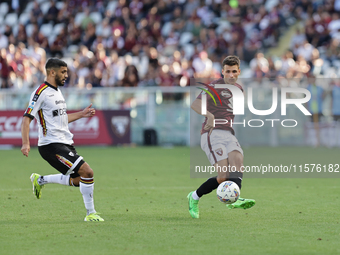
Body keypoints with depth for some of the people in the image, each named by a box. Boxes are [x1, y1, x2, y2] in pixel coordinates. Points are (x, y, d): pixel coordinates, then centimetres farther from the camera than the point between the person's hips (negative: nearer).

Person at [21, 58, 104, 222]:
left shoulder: (57, 91, 17)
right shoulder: (41, 92, -11)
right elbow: (26, 119, -15)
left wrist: (81, 114, 23)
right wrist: (25, 143, -25)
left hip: (65, 143, 9)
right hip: (51, 145, -9)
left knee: (78, 180, 10)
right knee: (87, 172, -18)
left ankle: (39, 181, 26)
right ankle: (91, 214, -7)